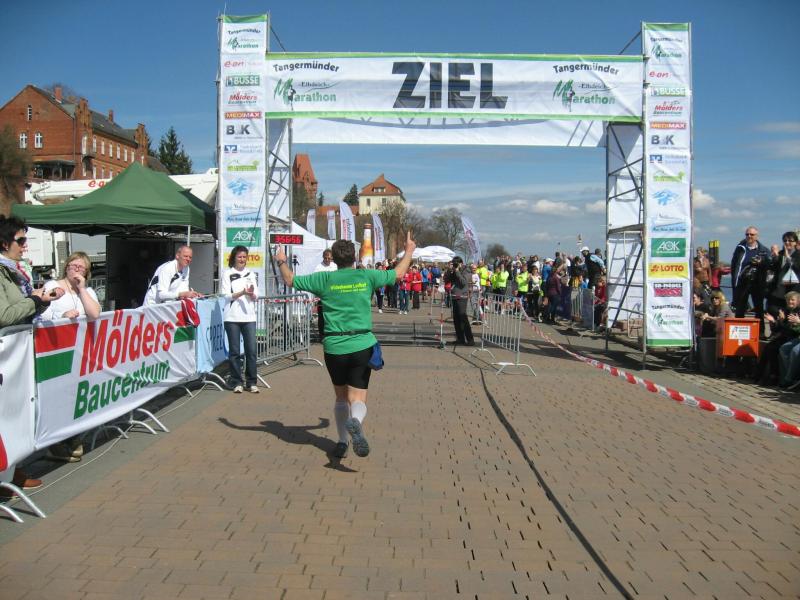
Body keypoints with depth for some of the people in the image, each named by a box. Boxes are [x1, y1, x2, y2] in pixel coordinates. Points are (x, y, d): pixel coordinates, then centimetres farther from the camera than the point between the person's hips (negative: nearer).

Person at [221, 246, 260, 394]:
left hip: (249, 316, 3)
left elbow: (255, 297, 11)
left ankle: (252, 382, 6)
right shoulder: (227, 274, 4)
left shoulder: (251, 274, 14)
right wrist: (242, 293, -17)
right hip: (232, 317, -2)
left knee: (251, 350, -2)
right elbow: (226, 295, -4)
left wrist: (251, 293, -12)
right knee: (234, 351, 1)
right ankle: (237, 383, 9)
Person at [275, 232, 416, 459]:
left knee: (341, 397, 20)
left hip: (334, 347, 1)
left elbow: (290, 280, 10)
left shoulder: (324, 279, -1)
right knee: (358, 398, -1)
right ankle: (355, 422, -34)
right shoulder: (366, 276, -1)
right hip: (362, 346, -1)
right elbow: (399, 273, 13)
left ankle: (342, 442, 22)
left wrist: (282, 262, 29)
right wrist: (409, 250, 29)